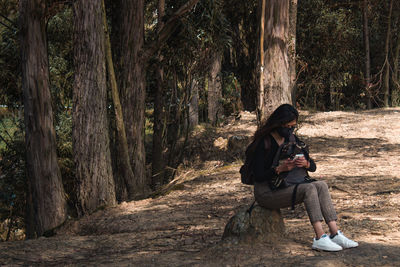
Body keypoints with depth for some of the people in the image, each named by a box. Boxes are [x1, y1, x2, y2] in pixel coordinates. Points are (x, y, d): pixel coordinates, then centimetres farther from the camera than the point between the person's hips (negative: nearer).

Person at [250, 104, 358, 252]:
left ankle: (335, 234, -25)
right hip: (268, 192, -7)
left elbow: (313, 167, 10)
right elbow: (258, 176, -16)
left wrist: (306, 163, -13)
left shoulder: (292, 139, 10)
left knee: (321, 185, -19)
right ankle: (320, 238, -34)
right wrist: (279, 168, -29)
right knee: (309, 188, -28)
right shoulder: (264, 143, -11)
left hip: (287, 186, 7)